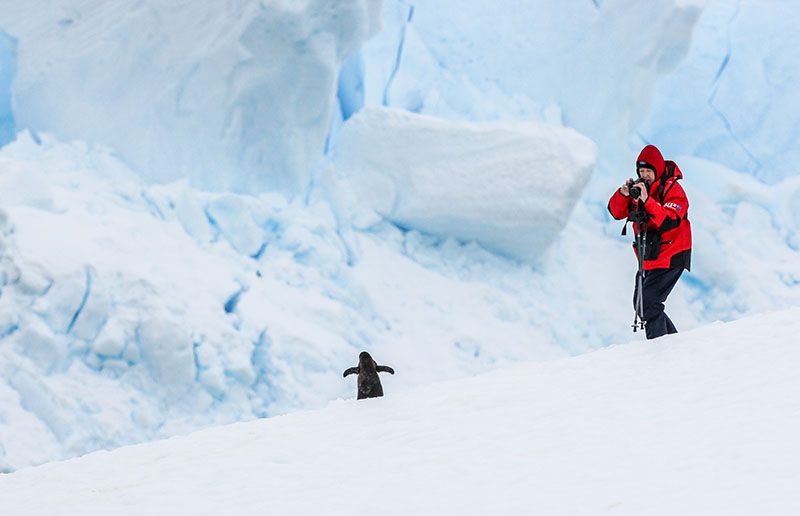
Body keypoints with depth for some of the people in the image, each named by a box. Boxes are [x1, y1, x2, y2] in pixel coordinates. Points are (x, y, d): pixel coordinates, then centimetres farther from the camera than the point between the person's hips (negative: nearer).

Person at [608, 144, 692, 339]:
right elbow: (616, 212, 3)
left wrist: (647, 200, -36)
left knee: (648, 303, -17)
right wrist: (624, 194, -17)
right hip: (649, 259, 8)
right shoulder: (640, 186, 6)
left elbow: (669, 222, -29)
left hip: (670, 257, -8)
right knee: (640, 303, 13)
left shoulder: (673, 190, -14)